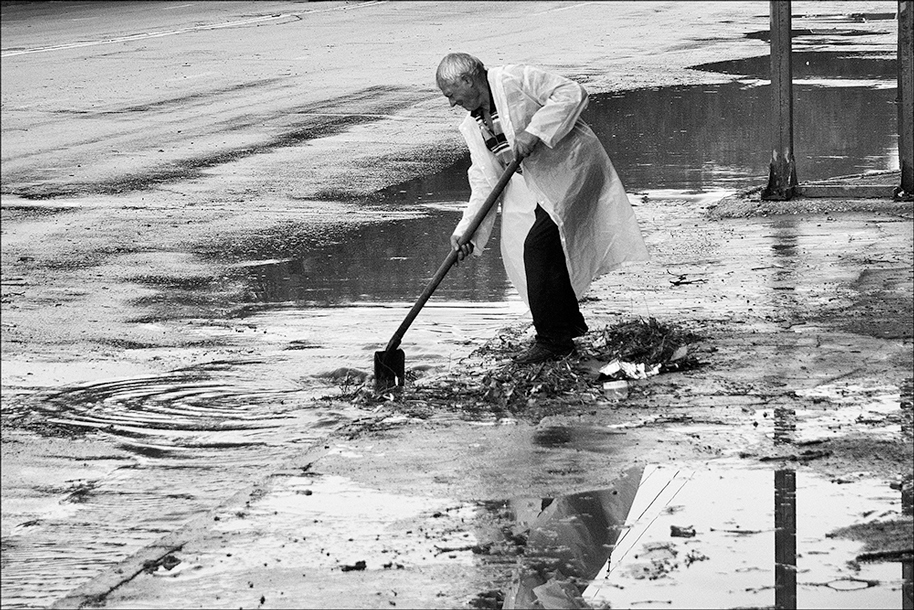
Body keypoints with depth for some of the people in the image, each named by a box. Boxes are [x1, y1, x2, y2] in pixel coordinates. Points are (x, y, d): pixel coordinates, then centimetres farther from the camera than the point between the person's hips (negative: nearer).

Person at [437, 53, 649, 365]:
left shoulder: (515, 79, -14)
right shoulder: (472, 126, 9)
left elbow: (571, 94, -22)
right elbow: (485, 182, 5)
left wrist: (533, 133, -28)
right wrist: (467, 232, -8)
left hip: (572, 167, -9)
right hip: (536, 184, 9)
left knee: (538, 246, -17)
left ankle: (553, 340, -9)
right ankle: (570, 324, 26)